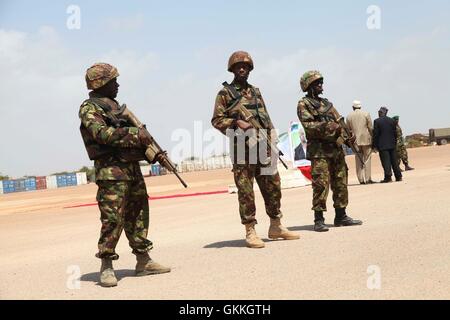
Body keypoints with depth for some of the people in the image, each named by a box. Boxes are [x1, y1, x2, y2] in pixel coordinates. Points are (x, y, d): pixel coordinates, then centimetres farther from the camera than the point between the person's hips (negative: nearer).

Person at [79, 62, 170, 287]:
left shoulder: (115, 106, 21)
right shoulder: (89, 108, -5)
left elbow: (130, 133, 22)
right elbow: (102, 133, -20)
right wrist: (135, 134, -19)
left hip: (132, 167, 9)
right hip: (111, 170, -9)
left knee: (138, 215, 10)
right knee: (112, 218, -10)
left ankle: (143, 262, 17)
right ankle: (106, 268, -3)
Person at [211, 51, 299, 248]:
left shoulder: (256, 92, 18)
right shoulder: (225, 93, 1)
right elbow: (217, 120, -5)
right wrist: (236, 123, -19)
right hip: (241, 148, -6)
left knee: (273, 186, 8)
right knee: (246, 191, -4)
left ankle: (276, 227, 20)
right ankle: (250, 232, 1)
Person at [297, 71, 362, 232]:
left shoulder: (327, 103, 21)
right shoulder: (303, 104, -1)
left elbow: (338, 122, 20)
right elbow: (308, 125, -14)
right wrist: (326, 126, -28)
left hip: (336, 148, 8)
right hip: (319, 151, -7)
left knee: (341, 183, 9)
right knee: (321, 184, -10)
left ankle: (341, 216, 17)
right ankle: (319, 220, -6)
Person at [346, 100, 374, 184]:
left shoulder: (349, 116, 5)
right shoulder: (366, 114, 0)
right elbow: (370, 128, -2)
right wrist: (372, 138, 6)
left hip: (355, 140, 2)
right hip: (366, 139, -2)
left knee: (358, 160, 6)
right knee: (367, 159, 2)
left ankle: (361, 179, 3)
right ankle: (368, 178, -3)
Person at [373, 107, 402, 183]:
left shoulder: (377, 121, -7)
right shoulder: (391, 120, 8)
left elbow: (375, 134, -8)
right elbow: (395, 133, 11)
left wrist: (375, 145, -3)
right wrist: (395, 143, 19)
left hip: (382, 145, -5)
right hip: (392, 144, 5)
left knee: (386, 161, -6)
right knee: (394, 161, 10)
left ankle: (388, 177, -11)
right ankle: (398, 176, 12)